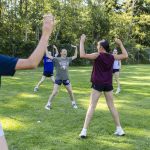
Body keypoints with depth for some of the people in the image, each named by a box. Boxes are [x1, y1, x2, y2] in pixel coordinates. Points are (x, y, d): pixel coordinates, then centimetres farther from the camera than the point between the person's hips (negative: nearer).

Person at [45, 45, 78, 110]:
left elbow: (75, 56, 21)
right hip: (58, 78, -4)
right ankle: (48, 104, 6)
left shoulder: (68, 59, 6)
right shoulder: (57, 59, -6)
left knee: (70, 92, 9)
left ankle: (73, 103, 28)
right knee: (54, 92, -7)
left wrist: (76, 48, 17)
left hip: (66, 78, 4)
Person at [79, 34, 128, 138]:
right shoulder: (112, 57, 1)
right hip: (108, 85, 4)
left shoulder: (98, 56, -12)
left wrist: (82, 42, -13)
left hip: (98, 84, -4)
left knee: (92, 107, -1)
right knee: (112, 106, 14)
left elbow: (82, 55, -21)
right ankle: (119, 129, 17)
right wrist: (120, 44, 17)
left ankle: (84, 131, -3)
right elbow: (125, 56, 12)